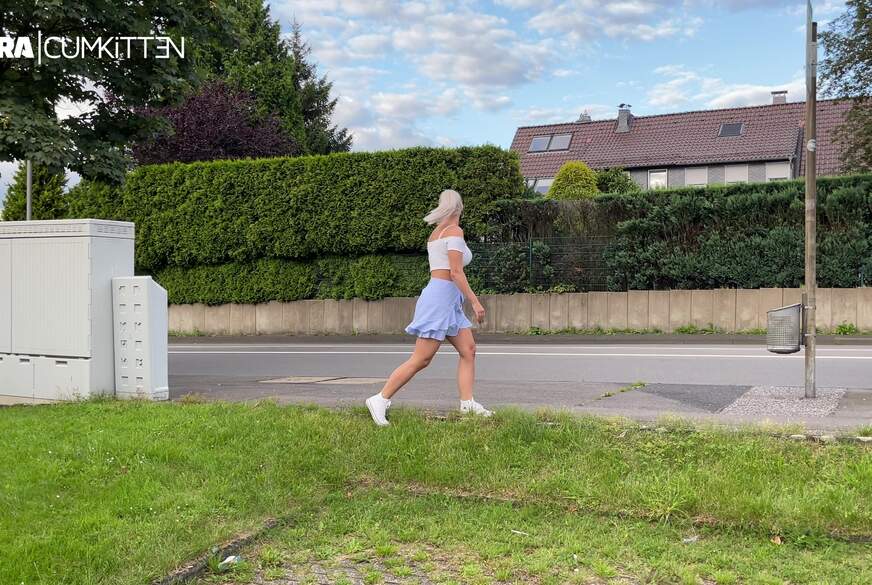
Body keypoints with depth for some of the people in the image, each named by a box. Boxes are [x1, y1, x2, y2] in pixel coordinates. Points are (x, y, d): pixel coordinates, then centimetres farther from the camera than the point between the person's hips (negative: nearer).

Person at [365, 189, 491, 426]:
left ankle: (467, 403, 1)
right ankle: (380, 399, -5)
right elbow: (456, 272, -16)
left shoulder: (435, 233, 17)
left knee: (468, 350, 5)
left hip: (449, 302, 10)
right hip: (442, 297, -10)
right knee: (421, 359, -8)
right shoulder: (454, 231, -9)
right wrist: (475, 301, -15)